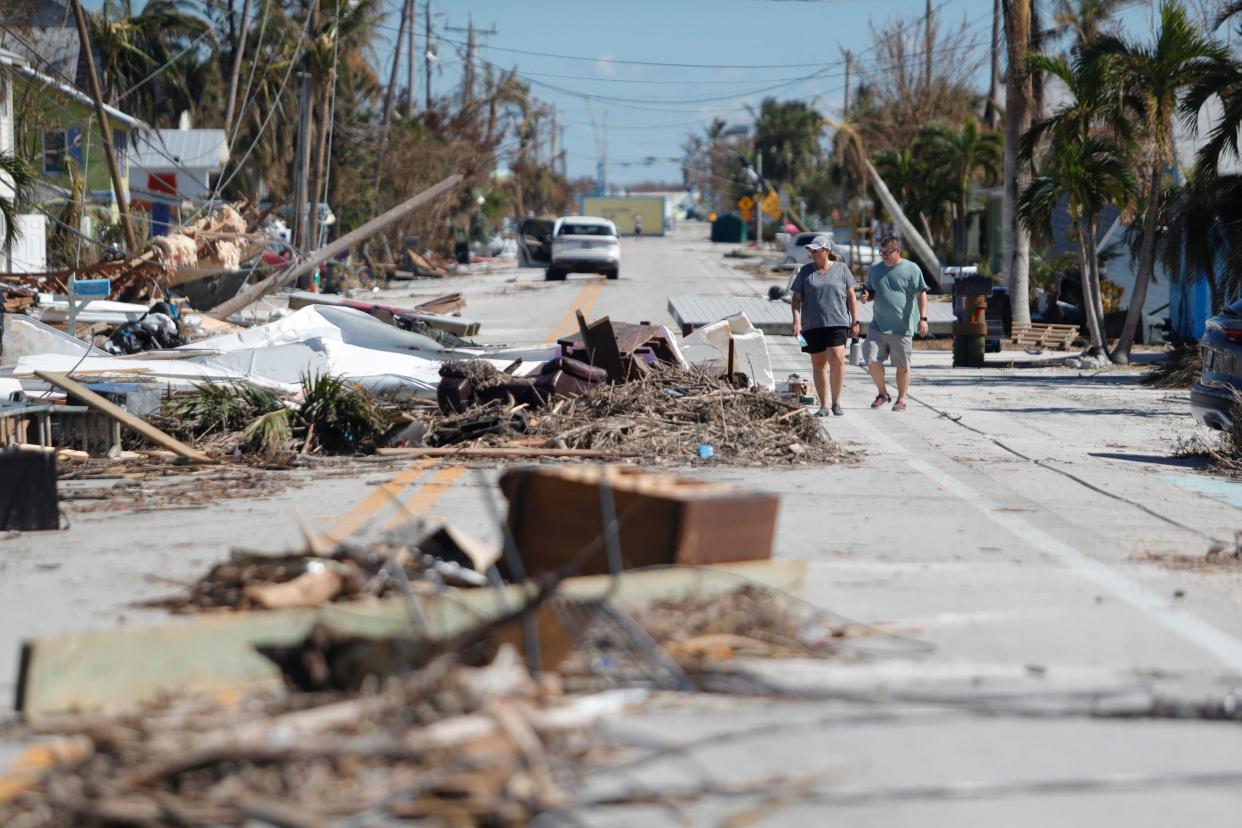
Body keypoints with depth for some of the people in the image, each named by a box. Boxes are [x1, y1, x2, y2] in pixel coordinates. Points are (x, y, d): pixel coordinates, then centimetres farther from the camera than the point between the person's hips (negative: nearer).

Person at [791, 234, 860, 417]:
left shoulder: (841, 269, 5)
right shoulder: (805, 271, 7)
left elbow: (851, 297, 8)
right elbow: (797, 298, 5)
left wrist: (855, 321, 3)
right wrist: (796, 321, -8)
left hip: (837, 322, -2)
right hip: (812, 325, 2)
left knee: (837, 359, -16)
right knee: (818, 363, 4)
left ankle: (836, 401, -2)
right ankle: (824, 405, 11)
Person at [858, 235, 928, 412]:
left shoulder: (911, 269, -5)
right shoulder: (875, 268, 10)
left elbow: (921, 295, -7)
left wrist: (923, 318, -16)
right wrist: (867, 297, -4)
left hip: (901, 328, -4)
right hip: (878, 325, 4)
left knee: (902, 365, 3)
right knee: (872, 360, -3)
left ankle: (901, 399, 17)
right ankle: (882, 393, 17)